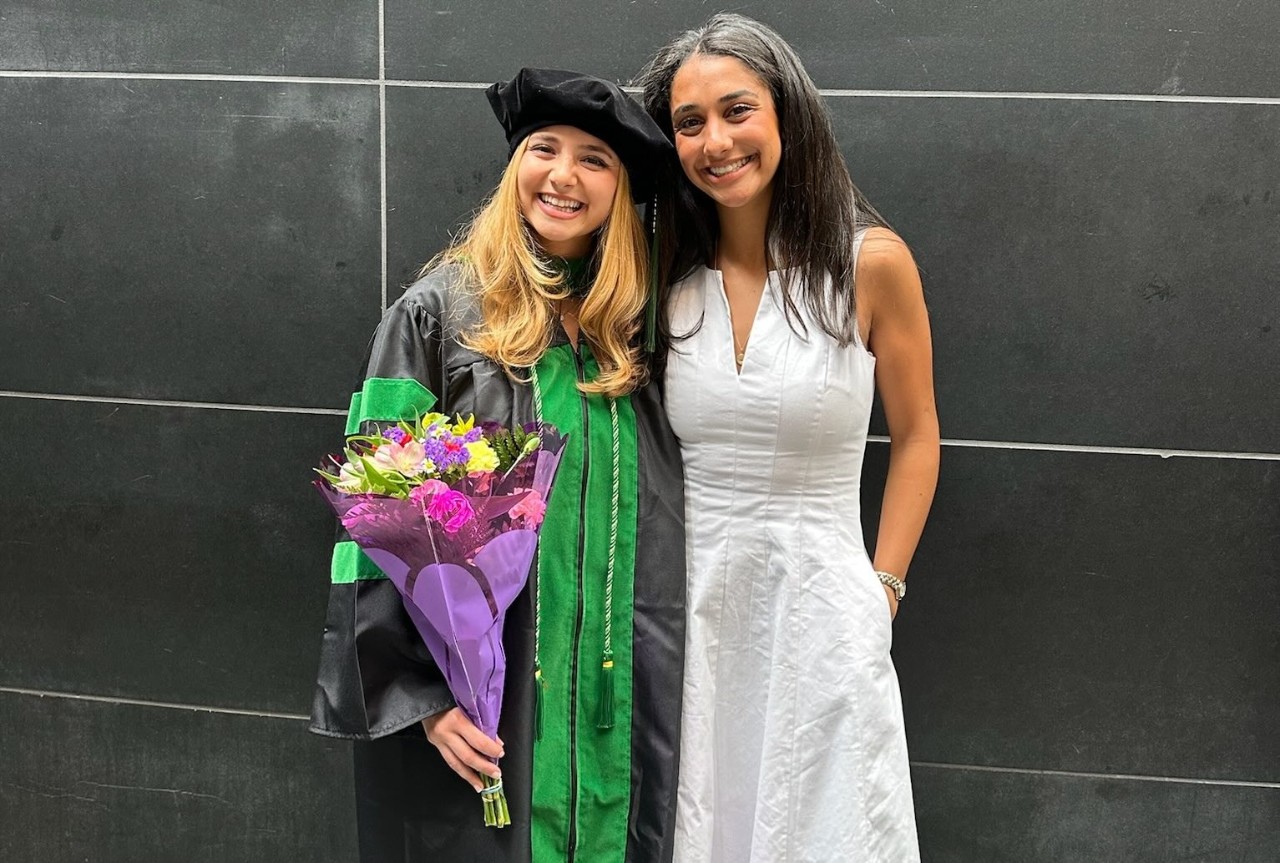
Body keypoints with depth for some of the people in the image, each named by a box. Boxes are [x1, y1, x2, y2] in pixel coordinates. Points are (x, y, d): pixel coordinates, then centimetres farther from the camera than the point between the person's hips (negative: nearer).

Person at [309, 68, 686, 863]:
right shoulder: (439, 312, -7)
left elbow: (657, 525, 11)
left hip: (617, 701, 4)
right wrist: (417, 693, -15)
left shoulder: (632, 327, 6)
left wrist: (663, 682, 7)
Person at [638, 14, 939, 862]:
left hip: (819, 603, -2)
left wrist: (882, 590, -2)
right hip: (690, 604, 3)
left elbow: (915, 436, 2)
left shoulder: (871, 261, -8)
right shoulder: (665, 275, 0)